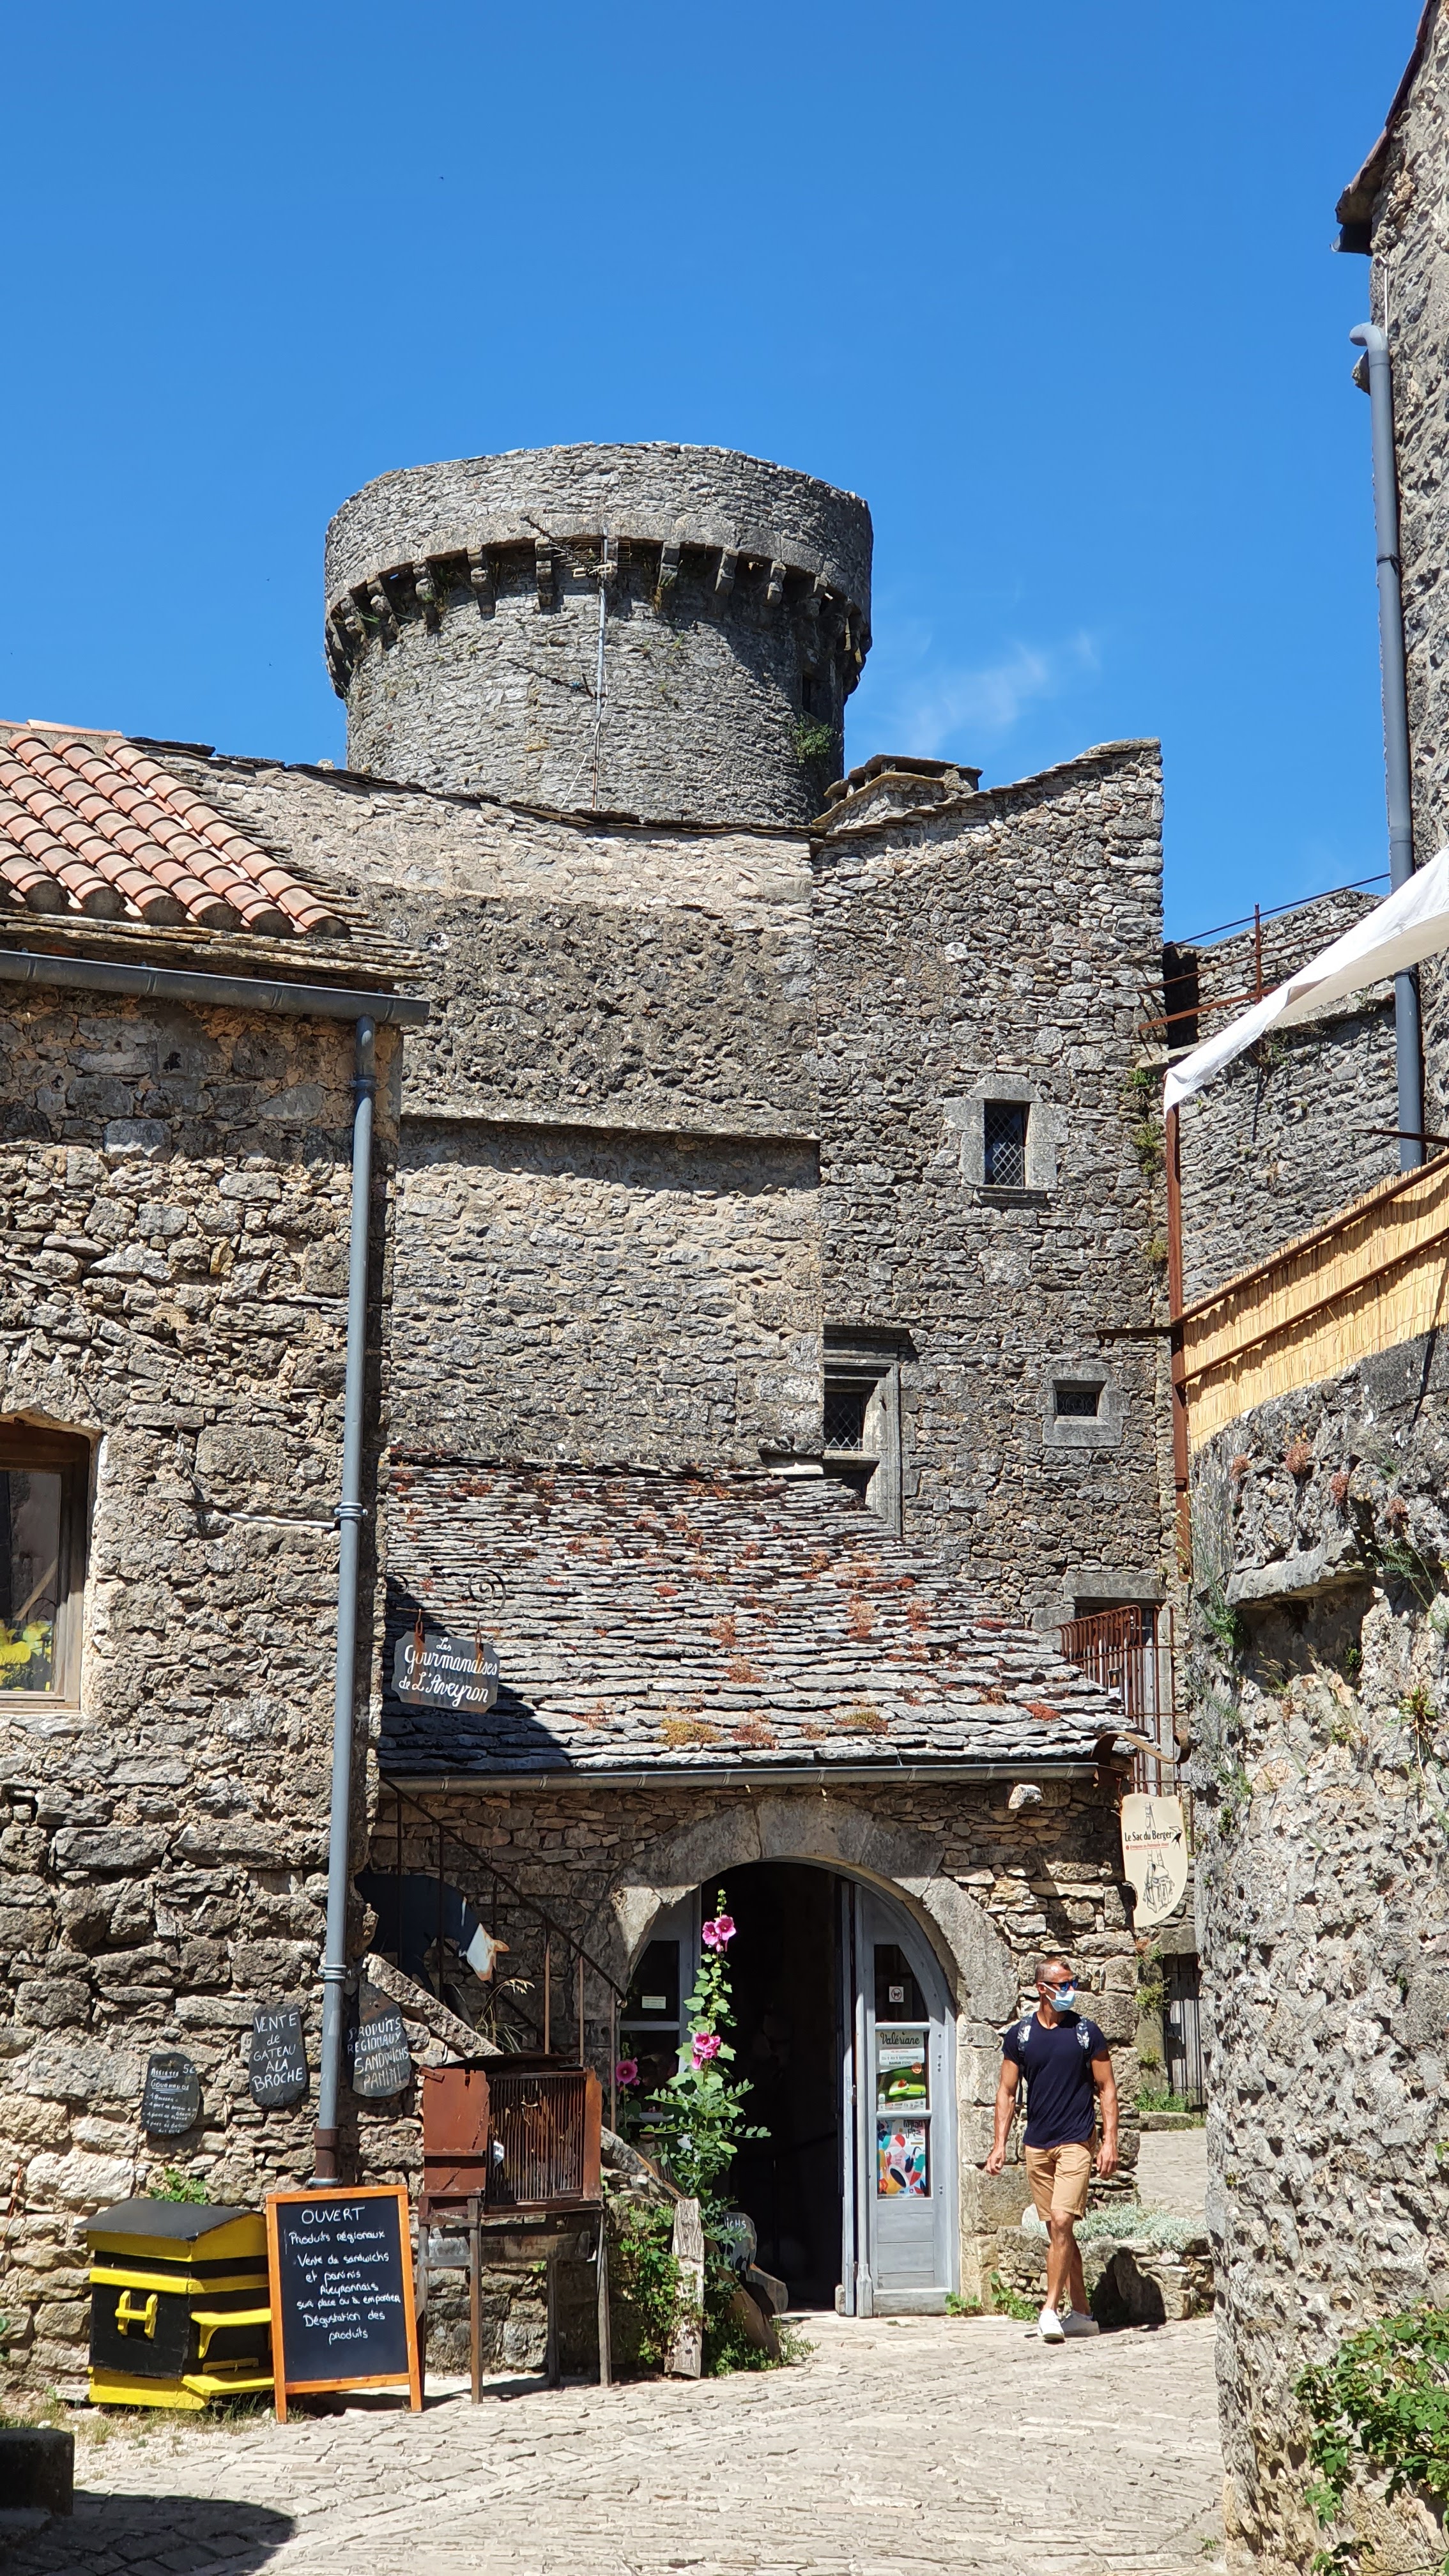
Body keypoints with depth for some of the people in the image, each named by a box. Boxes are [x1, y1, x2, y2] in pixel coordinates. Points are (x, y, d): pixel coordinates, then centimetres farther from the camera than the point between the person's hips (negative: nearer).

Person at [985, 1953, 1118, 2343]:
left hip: (1076, 2141, -3)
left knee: (1062, 2221, -16)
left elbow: (1106, 2088, 2)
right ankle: (1079, 2312, 17)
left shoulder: (1086, 2032, -2)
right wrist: (999, 2143, 2)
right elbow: (1007, 2092, 9)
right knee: (1057, 2230, 8)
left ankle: (1051, 2308, -10)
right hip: (1037, 2144, 3)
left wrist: (1110, 2141, -6)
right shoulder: (1020, 2035, 4)